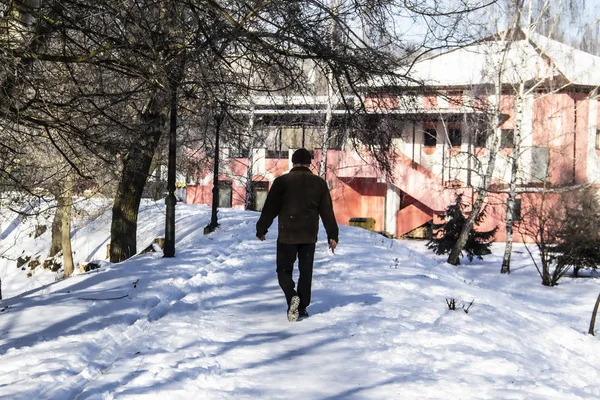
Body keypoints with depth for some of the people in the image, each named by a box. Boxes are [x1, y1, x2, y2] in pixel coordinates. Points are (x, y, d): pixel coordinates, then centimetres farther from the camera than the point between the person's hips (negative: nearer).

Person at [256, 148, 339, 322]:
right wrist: (332, 235, 11)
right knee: (306, 272, 13)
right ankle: (302, 308, 14)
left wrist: (261, 229, 9)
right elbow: (327, 212, 6)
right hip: (309, 236, 3)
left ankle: (292, 296, -18)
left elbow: (270, 208, -2)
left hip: (287, 235, -2)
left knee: (284, 270, 7)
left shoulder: (282, 181, -3)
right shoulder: (319, 183, 5)